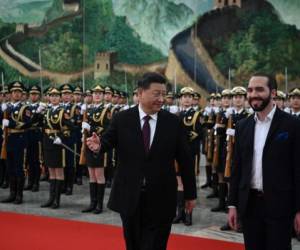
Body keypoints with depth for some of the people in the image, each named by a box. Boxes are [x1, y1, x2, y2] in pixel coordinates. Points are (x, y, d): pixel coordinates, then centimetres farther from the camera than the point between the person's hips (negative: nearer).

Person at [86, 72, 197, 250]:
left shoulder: (173, 122, -1)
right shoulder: (122, 119, -2)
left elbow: (185, 159, 2)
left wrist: (190, 194, 5)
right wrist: (99, 145, -26)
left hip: (161, 200, -1)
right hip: (130, 197, 1)